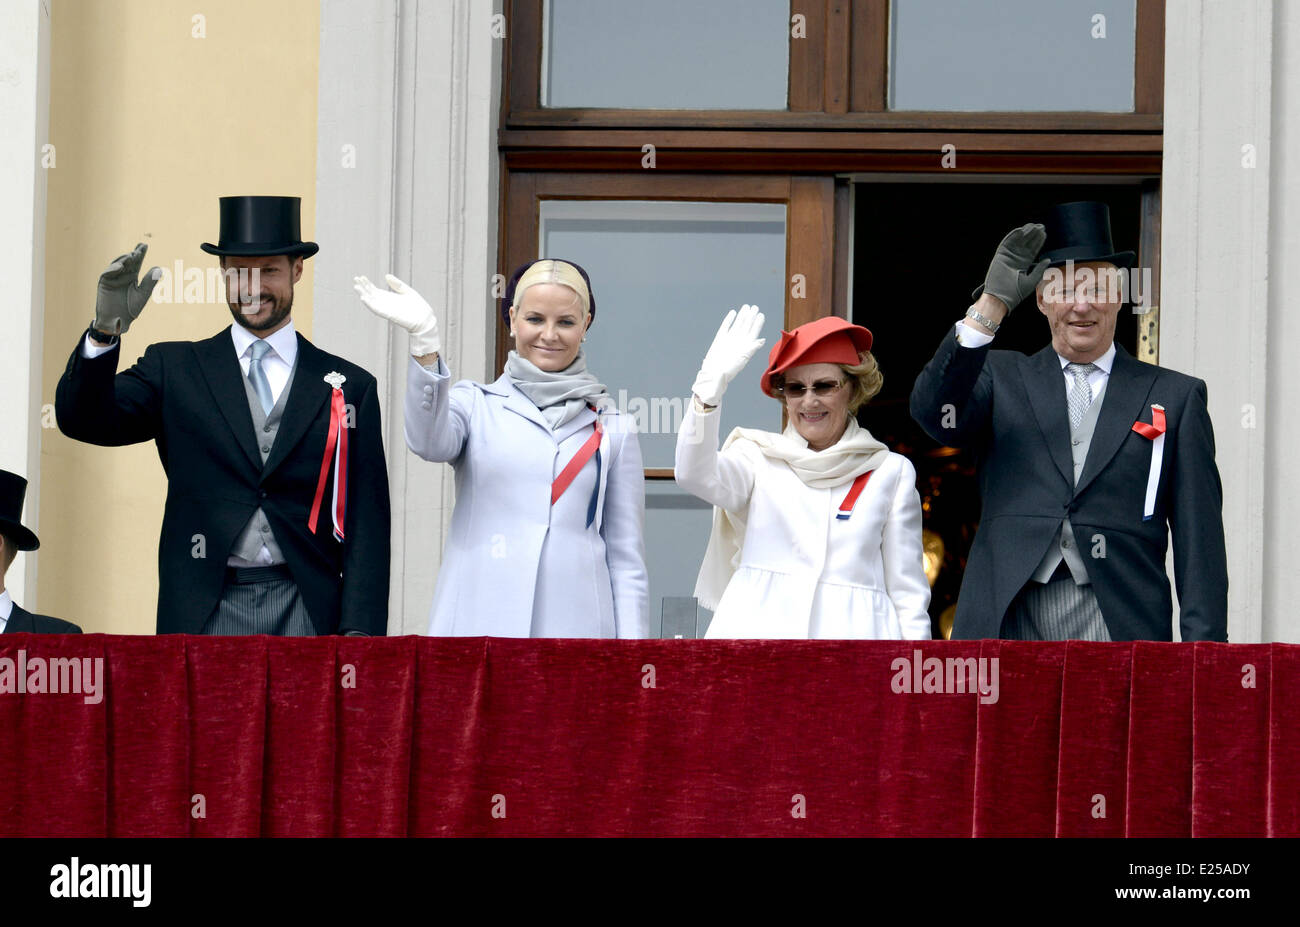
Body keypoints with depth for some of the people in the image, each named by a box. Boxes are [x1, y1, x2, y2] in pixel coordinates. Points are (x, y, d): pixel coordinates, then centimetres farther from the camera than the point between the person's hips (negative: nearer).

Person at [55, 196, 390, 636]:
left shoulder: (350, 387, 12)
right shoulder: (175, 369, 13)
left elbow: (366, 523, 8)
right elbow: (82, 419, -1)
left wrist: (359, 632, -3)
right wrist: (106, 330, -18)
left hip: (307, 613, 0)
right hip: (204, 616, 0)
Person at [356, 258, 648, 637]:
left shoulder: (613, 429, 14)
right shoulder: (475, 404, 11)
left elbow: (625, 557, 13)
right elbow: (431, 442, -12)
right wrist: (424, 340, -25)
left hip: (574, 624, 1)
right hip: (478, 623, -1)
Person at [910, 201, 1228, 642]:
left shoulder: (1176, 396, 13)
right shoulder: (1003, 378, 16)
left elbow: (1199, 537, 8)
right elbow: (936, 413, -6)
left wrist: (1203, 642, -2)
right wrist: (991, 306, -14)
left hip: (1117, 622, -1)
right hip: (1006, 624, 1)